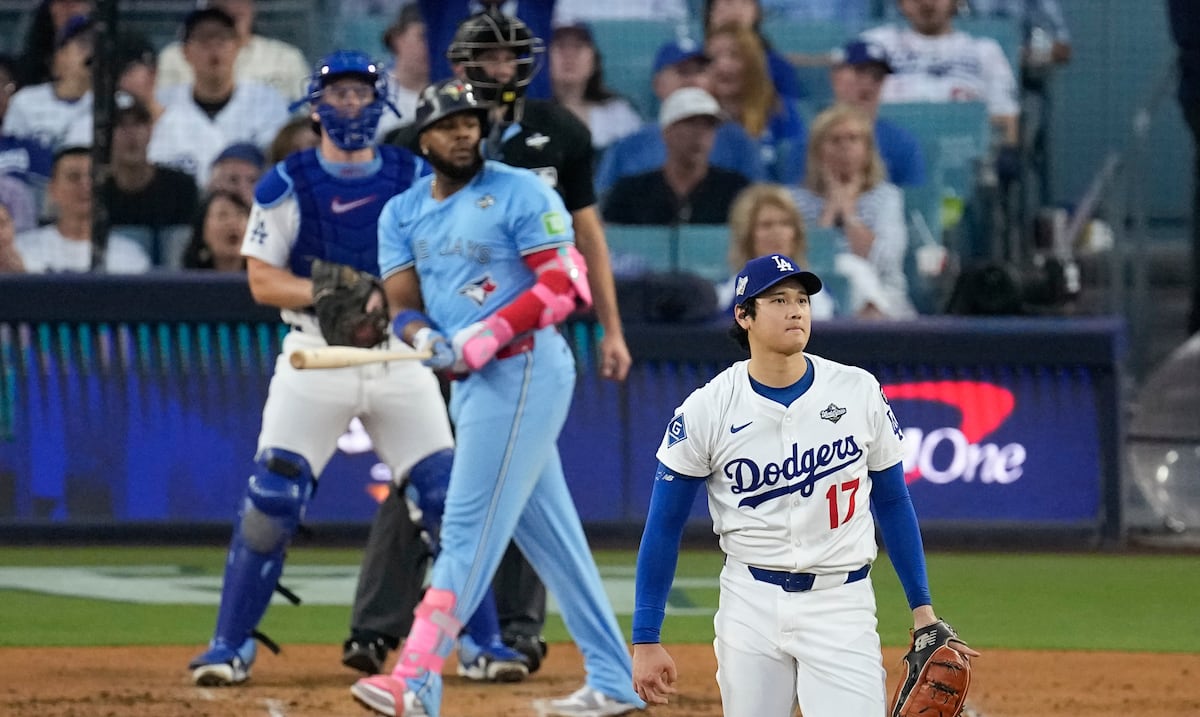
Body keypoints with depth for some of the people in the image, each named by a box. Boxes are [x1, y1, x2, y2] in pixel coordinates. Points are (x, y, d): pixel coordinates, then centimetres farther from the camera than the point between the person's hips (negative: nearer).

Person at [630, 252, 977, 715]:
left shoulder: (859, 393, -1)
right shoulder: (706, 410, -5)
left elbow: (893, 503, 10)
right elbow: (664, 527, 1)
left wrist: (922, 608, 7)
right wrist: (646, 640, -2)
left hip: (842, 606, 0)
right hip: (750, 603, 0)